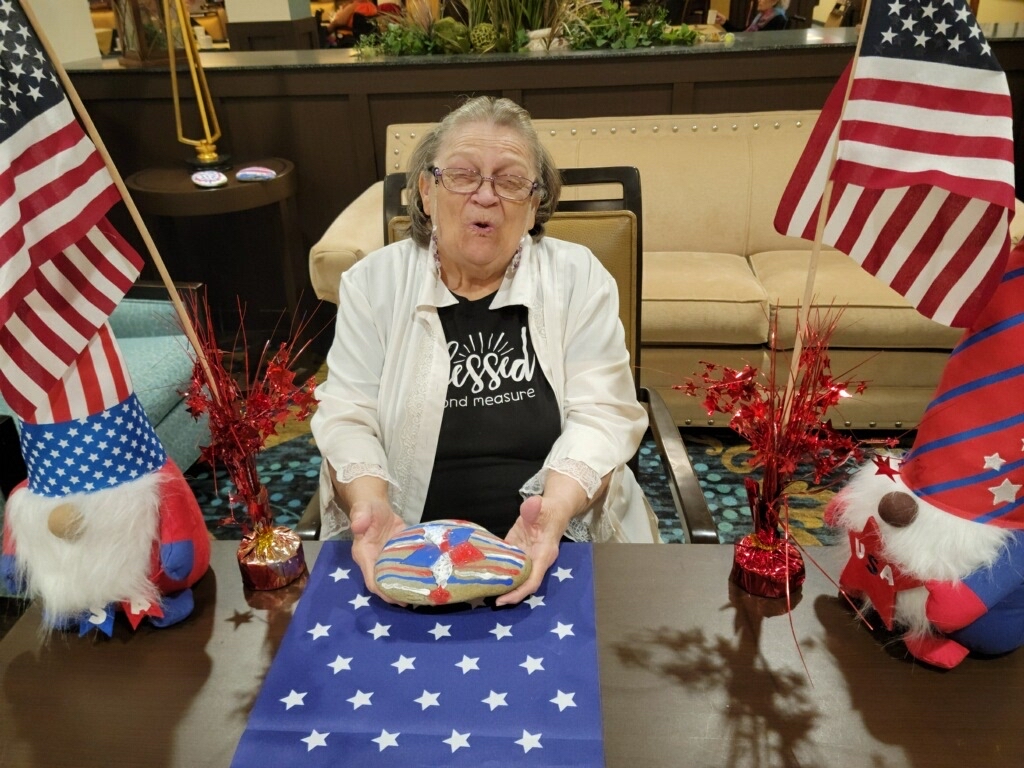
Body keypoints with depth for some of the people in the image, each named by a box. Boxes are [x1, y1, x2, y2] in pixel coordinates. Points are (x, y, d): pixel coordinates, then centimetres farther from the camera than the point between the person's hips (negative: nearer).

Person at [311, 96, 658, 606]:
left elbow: (601, 413, -4)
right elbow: (347, 415, 0)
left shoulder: (579, 278, 2)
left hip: (558, 546, 1)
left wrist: (554, 510, -23)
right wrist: (371, 504, -20)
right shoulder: (373, 282, 4)